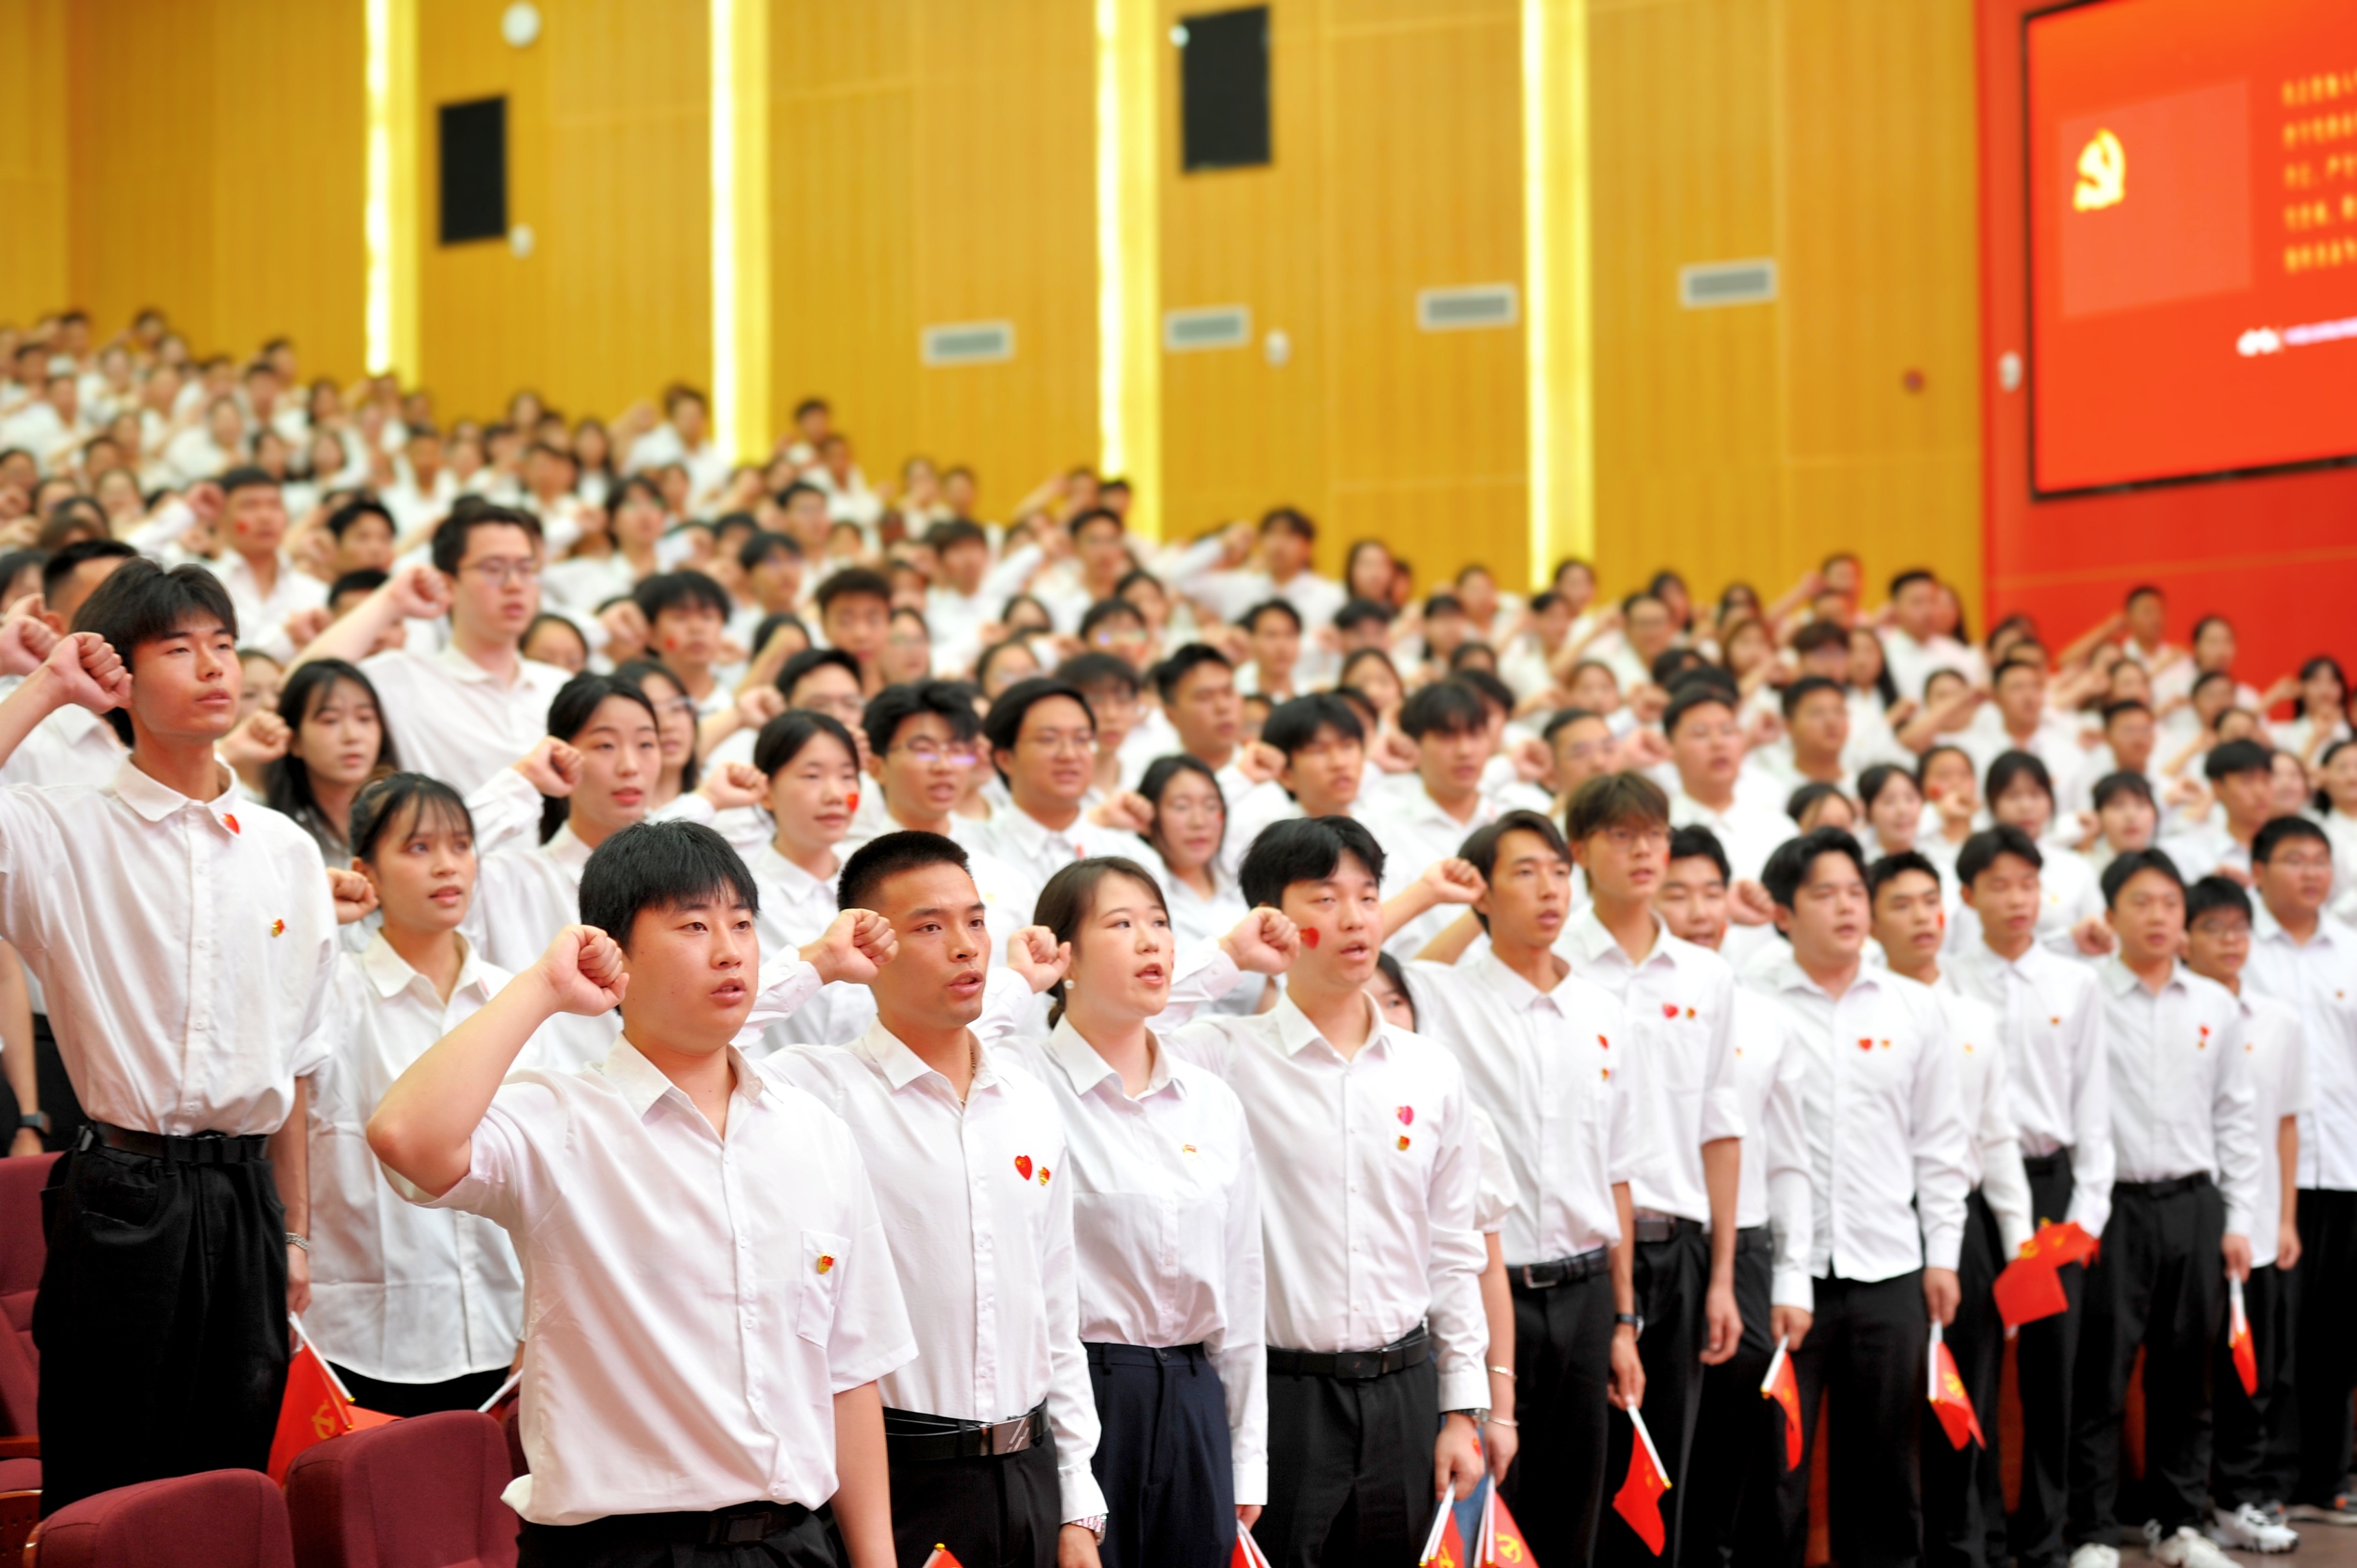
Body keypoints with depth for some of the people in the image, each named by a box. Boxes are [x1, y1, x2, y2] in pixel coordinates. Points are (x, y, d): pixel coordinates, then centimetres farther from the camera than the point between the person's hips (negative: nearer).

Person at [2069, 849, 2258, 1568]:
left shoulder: (2215, 1006, 9)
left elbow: (2234, 1117, 13)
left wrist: (2238, 1220, 8)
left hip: (2194, 1203, 4)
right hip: (2113, 1205, -4)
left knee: (2184, 1373, 11)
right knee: (2101, 1375, -2)